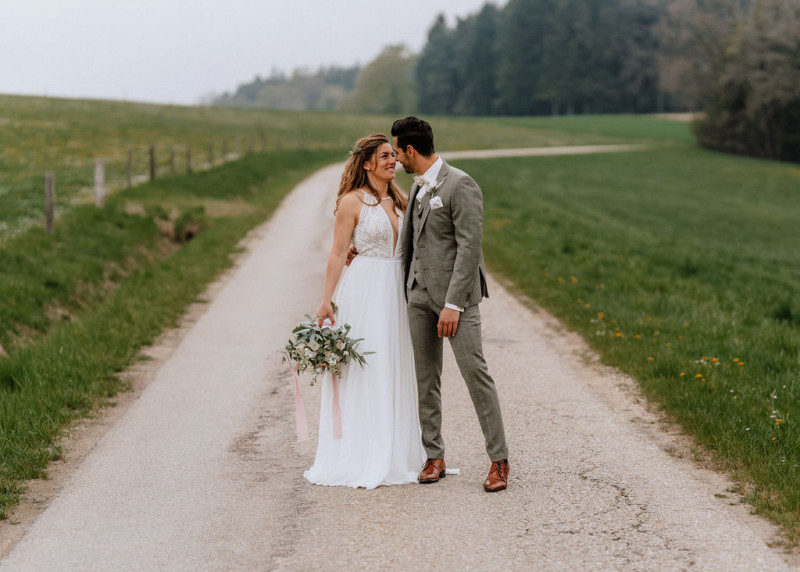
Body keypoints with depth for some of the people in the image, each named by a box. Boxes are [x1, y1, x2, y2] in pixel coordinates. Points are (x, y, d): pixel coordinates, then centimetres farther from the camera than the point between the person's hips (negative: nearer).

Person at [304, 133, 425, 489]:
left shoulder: (397, 200, 13)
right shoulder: (352, 201, -6)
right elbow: (338, 253, -8)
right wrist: (326, 299, -12)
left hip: (396, 291, 7)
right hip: (365, 290, -7)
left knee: (394, 374, 10)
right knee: (362, 374, -3)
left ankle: (394, 455, 18)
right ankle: (361, 460, 2)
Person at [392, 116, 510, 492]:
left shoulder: (460, 186, -13)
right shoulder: (418, 185, 13)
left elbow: (469, 247, -18)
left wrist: (453, 305, -21)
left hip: (454, 292, -8)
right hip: (419, 292, 8)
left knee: (475, 372, -9)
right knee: (426, 377, 8)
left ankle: (499, 460, -3)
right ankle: (434, 457, 16)